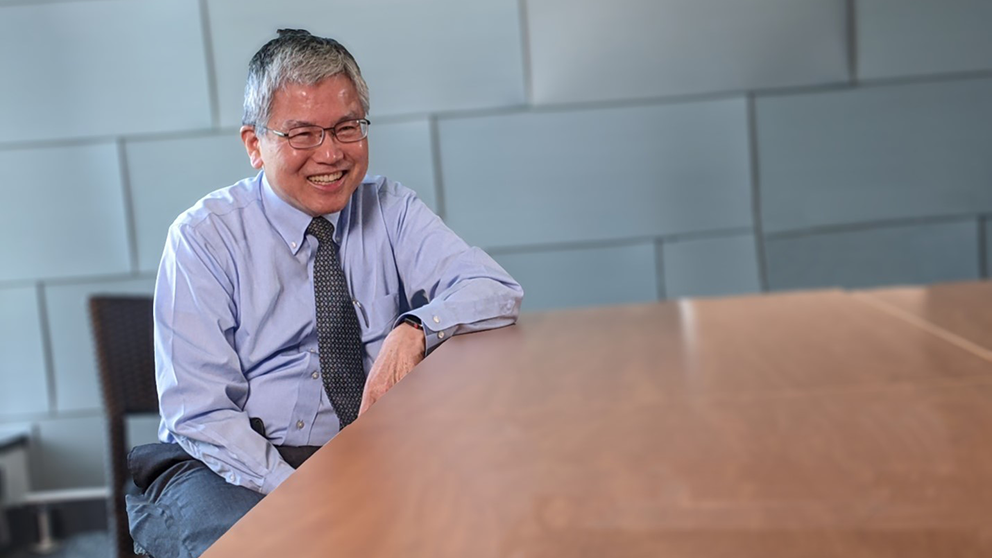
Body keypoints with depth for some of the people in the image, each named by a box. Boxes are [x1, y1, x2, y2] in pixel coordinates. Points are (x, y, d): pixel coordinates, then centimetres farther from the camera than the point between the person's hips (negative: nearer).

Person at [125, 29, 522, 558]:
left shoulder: (390, 211, 4)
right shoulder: (203, 236, -5)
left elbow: (496, 291, -8)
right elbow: (202, 414, -11)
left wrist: (414, 330, -28)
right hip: (237, 469, -3)